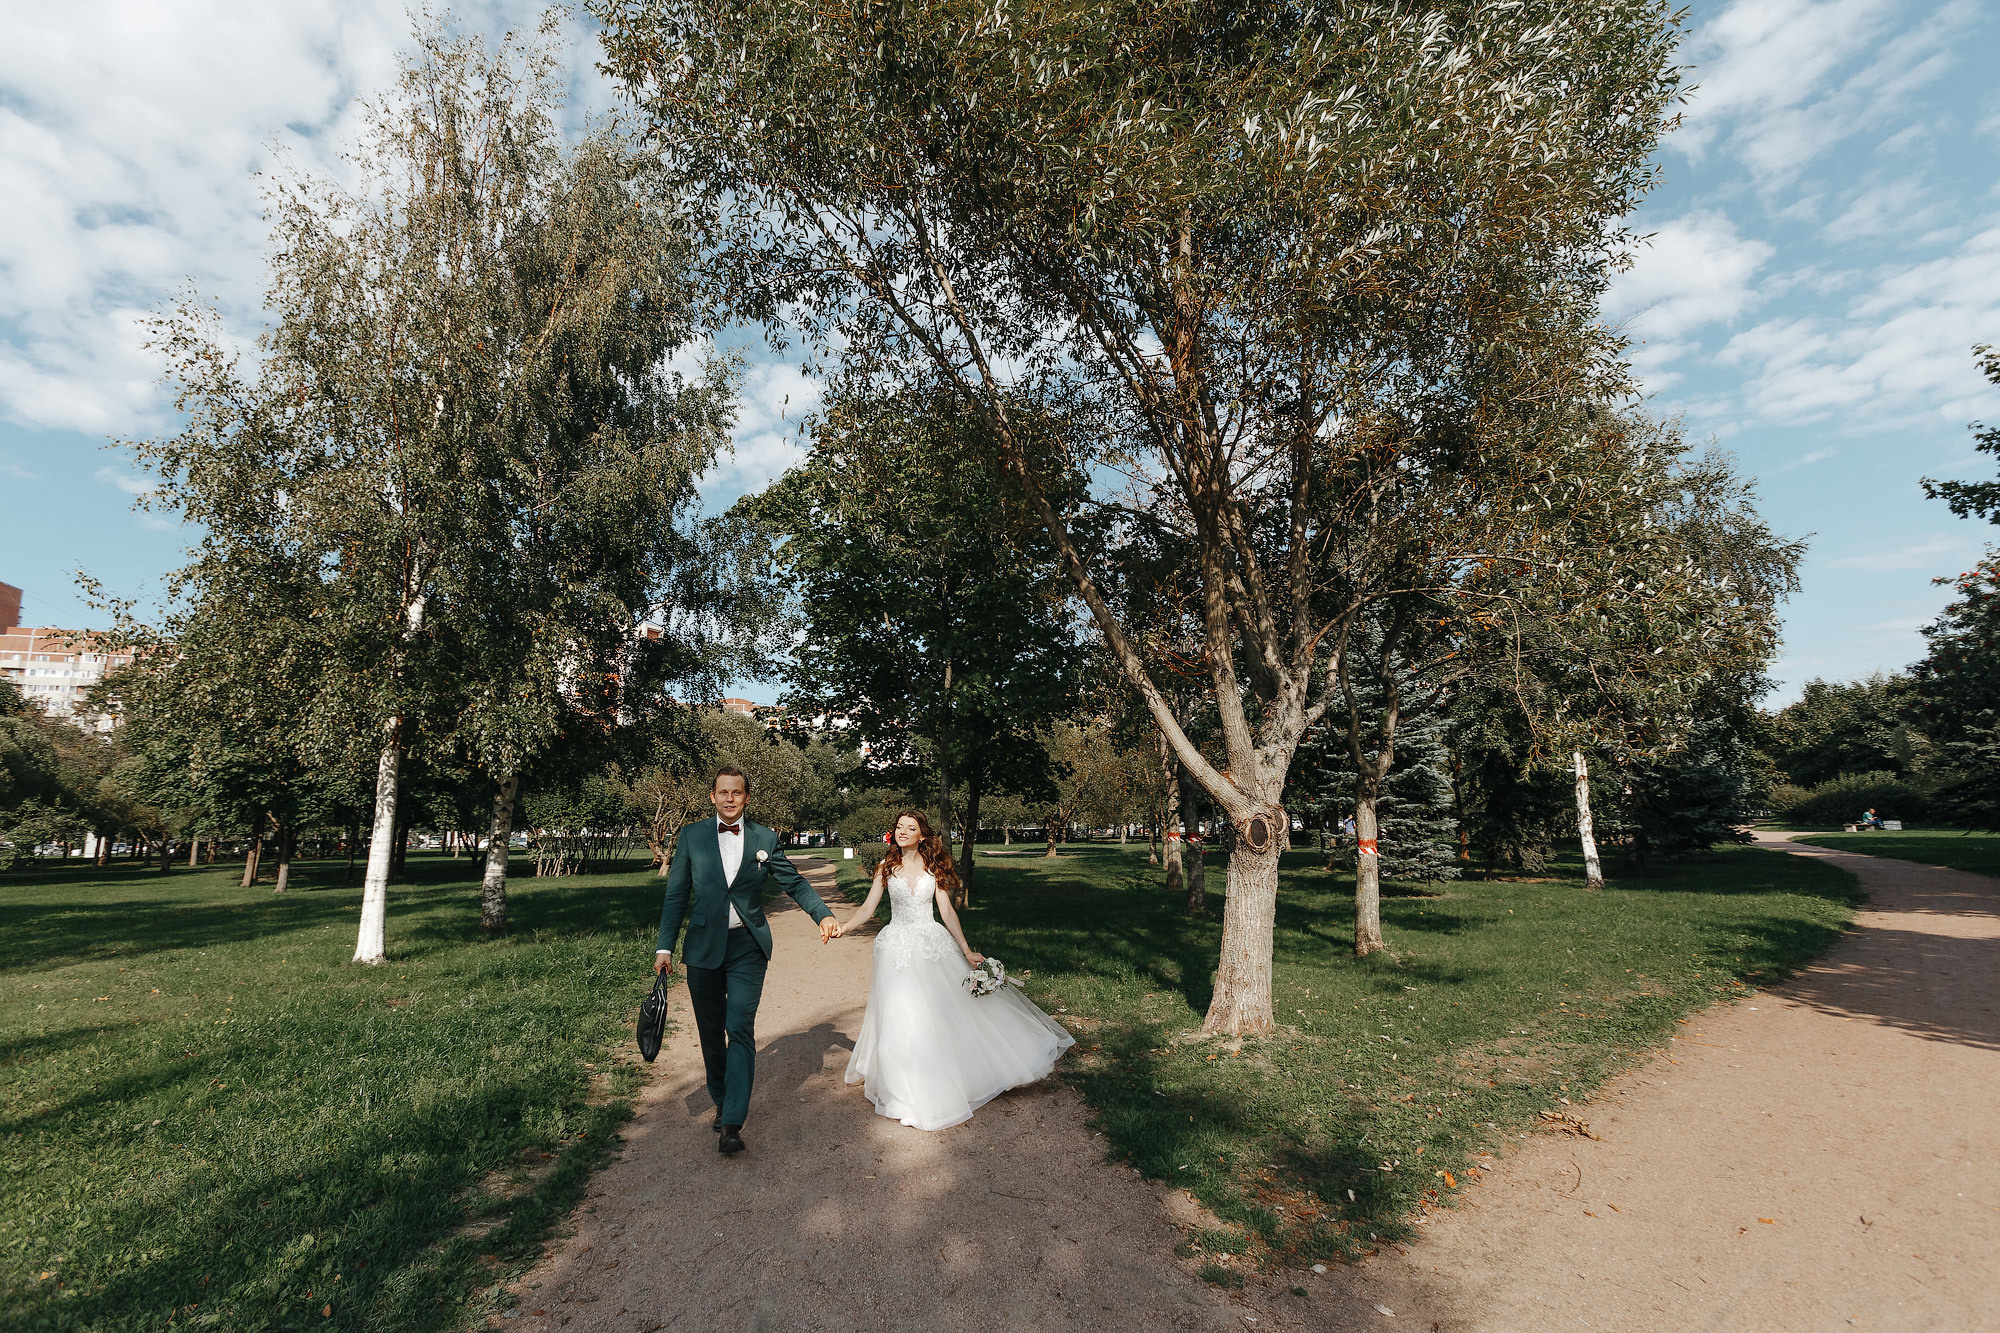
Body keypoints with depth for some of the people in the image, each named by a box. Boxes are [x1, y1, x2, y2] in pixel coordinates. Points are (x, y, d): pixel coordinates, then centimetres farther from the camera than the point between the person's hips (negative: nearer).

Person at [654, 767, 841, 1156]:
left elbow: (794, 882, 4)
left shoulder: (765, 839, 1)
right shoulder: (691, 837, 2)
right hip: (703, 948, 1)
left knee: (740, 1030, -8)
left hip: (748, 948, -1)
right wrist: (665, 947, 1)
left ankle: (732, 1123, -3)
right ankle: (721, 1101, 32)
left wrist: (823, 915, -10)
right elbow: (676, 895, 4)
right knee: (711, 1032, 12)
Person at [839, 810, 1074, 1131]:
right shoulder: (887, 867, -1)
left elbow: (947, 913, -1)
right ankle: (910, 1094, 18)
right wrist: (840, 927, -17)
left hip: (934, 945, 1)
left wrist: (967, 951, -6)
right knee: (902, 1018, 0)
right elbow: (868, 908, -1)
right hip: (899, 946, -1)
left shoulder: (933, 867, 0)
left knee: (953, 1009, 3)